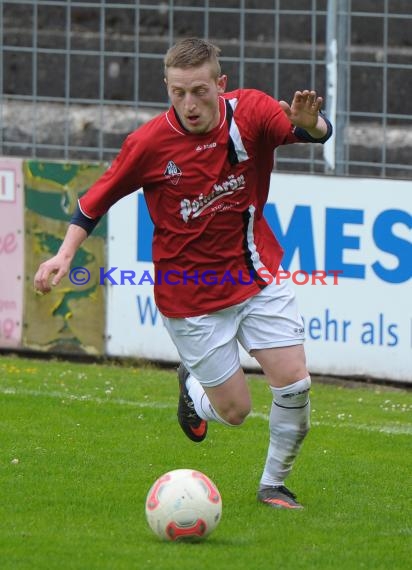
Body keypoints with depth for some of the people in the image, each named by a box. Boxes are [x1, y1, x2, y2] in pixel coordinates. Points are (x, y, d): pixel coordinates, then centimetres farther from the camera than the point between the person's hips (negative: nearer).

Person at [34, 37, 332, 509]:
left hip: (256, 273, 2)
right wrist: (65, 254, -13)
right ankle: (192, 384, 38)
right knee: (234, 410, 1)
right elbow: (99, 198, -3)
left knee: (294, 382, -6)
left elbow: (317, 133, -26)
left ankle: (273, 484, 18)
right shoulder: (150, 142, -16)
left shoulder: (251, 112, -13)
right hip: (189, 290, -2)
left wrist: (309, 123, -50)